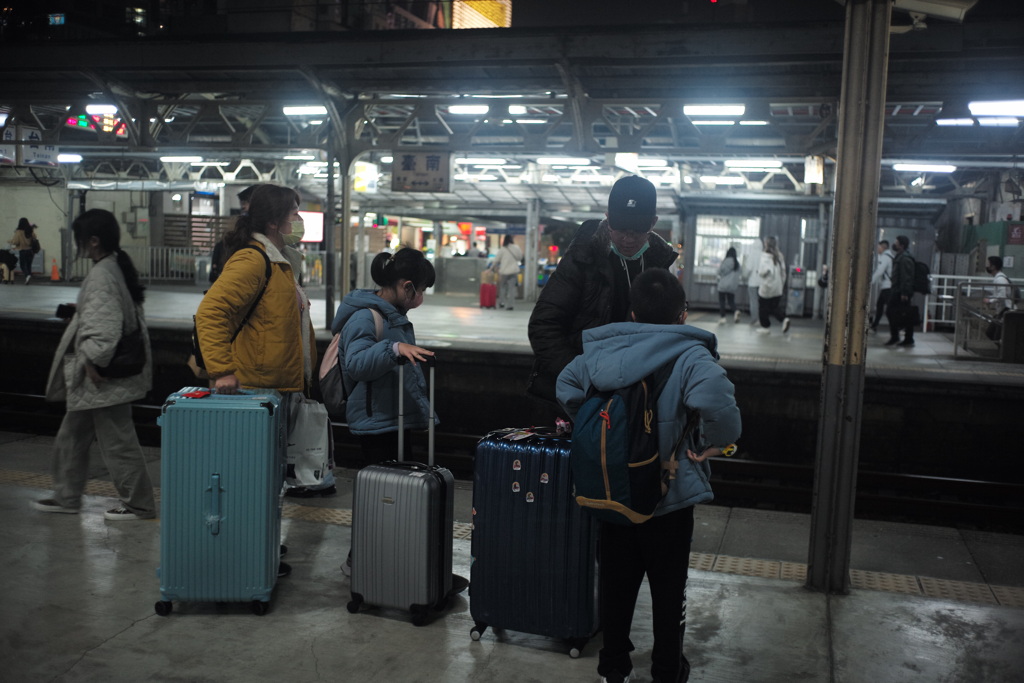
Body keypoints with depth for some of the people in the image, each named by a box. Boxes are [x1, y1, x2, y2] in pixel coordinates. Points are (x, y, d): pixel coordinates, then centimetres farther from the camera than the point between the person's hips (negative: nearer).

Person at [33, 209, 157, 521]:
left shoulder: (101, 276, -21)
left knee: (117, 441, 1)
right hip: (111, 370, 11)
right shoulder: (118, 268, 8)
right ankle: (67, 497, 32)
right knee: (72, 436, 20)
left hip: (102, 378, -11)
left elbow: (103, 326, -28)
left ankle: (139, 504, 12)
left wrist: (93, 361, -18)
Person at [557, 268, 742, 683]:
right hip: (670, 498, -3)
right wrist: (717, 442, -20)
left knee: (616, 584, 18)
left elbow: (567, 385, 1)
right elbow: (715, 398, -37)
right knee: (668, 590, 14)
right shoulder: (690, 356, -19)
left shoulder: (604, 350, -4)